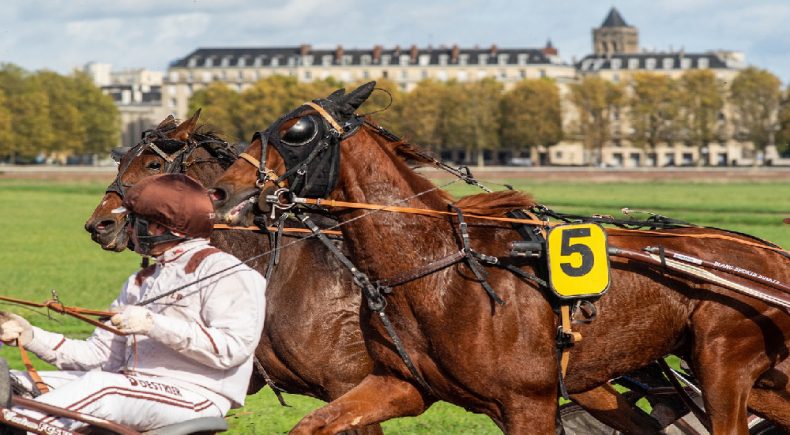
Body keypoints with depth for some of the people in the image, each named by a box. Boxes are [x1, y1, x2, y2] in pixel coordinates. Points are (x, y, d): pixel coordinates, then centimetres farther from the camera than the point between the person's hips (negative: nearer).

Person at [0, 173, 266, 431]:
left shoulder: (221, 270, 0)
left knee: (99, 385, -35)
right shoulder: (140, 283, 27)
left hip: (193, 397, -8)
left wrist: (153, 324, -20)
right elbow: (100, 354, 20)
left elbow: (232, 348, -15)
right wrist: (31, 337, 7)